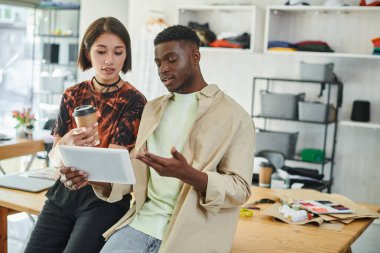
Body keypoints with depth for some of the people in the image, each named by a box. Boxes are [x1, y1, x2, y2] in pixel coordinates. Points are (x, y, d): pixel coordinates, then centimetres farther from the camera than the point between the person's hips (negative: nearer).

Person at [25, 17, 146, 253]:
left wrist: (81, 171, -37)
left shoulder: (134, 101, -7)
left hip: (106, 197, -4)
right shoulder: (72, 95, 4)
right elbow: (54, 156, 0)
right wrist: (67, 145, -25)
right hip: (63, 192, 4)